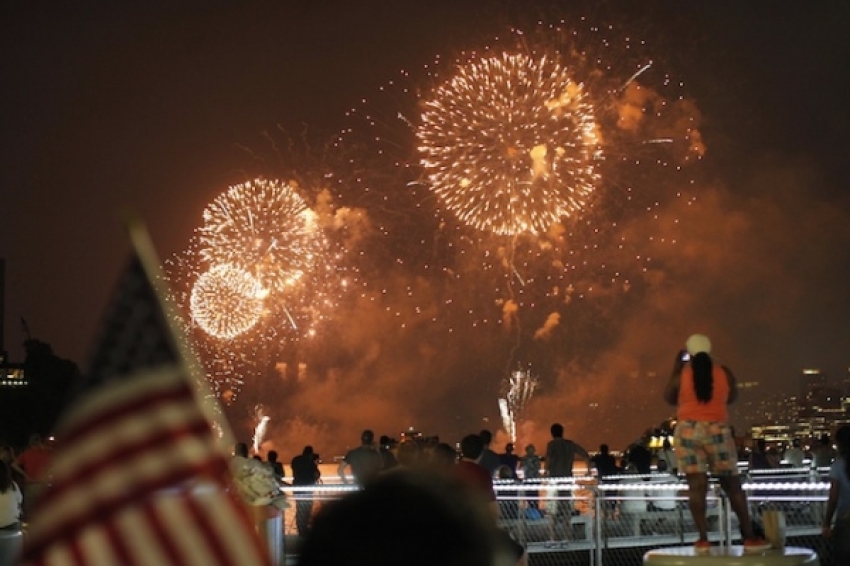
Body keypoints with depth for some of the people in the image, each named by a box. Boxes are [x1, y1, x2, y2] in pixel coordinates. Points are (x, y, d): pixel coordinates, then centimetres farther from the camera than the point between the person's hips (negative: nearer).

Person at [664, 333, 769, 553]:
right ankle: (750, 537, 9)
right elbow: (732, 398, 19)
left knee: (697, 485, -4)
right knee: (733, 485, 7)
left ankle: (703, 539, -10)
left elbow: (669, 398, 16)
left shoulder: (681, 374, 0)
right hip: (717, 431, 1)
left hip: (688, 431, -1)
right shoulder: (724, 373, 4)